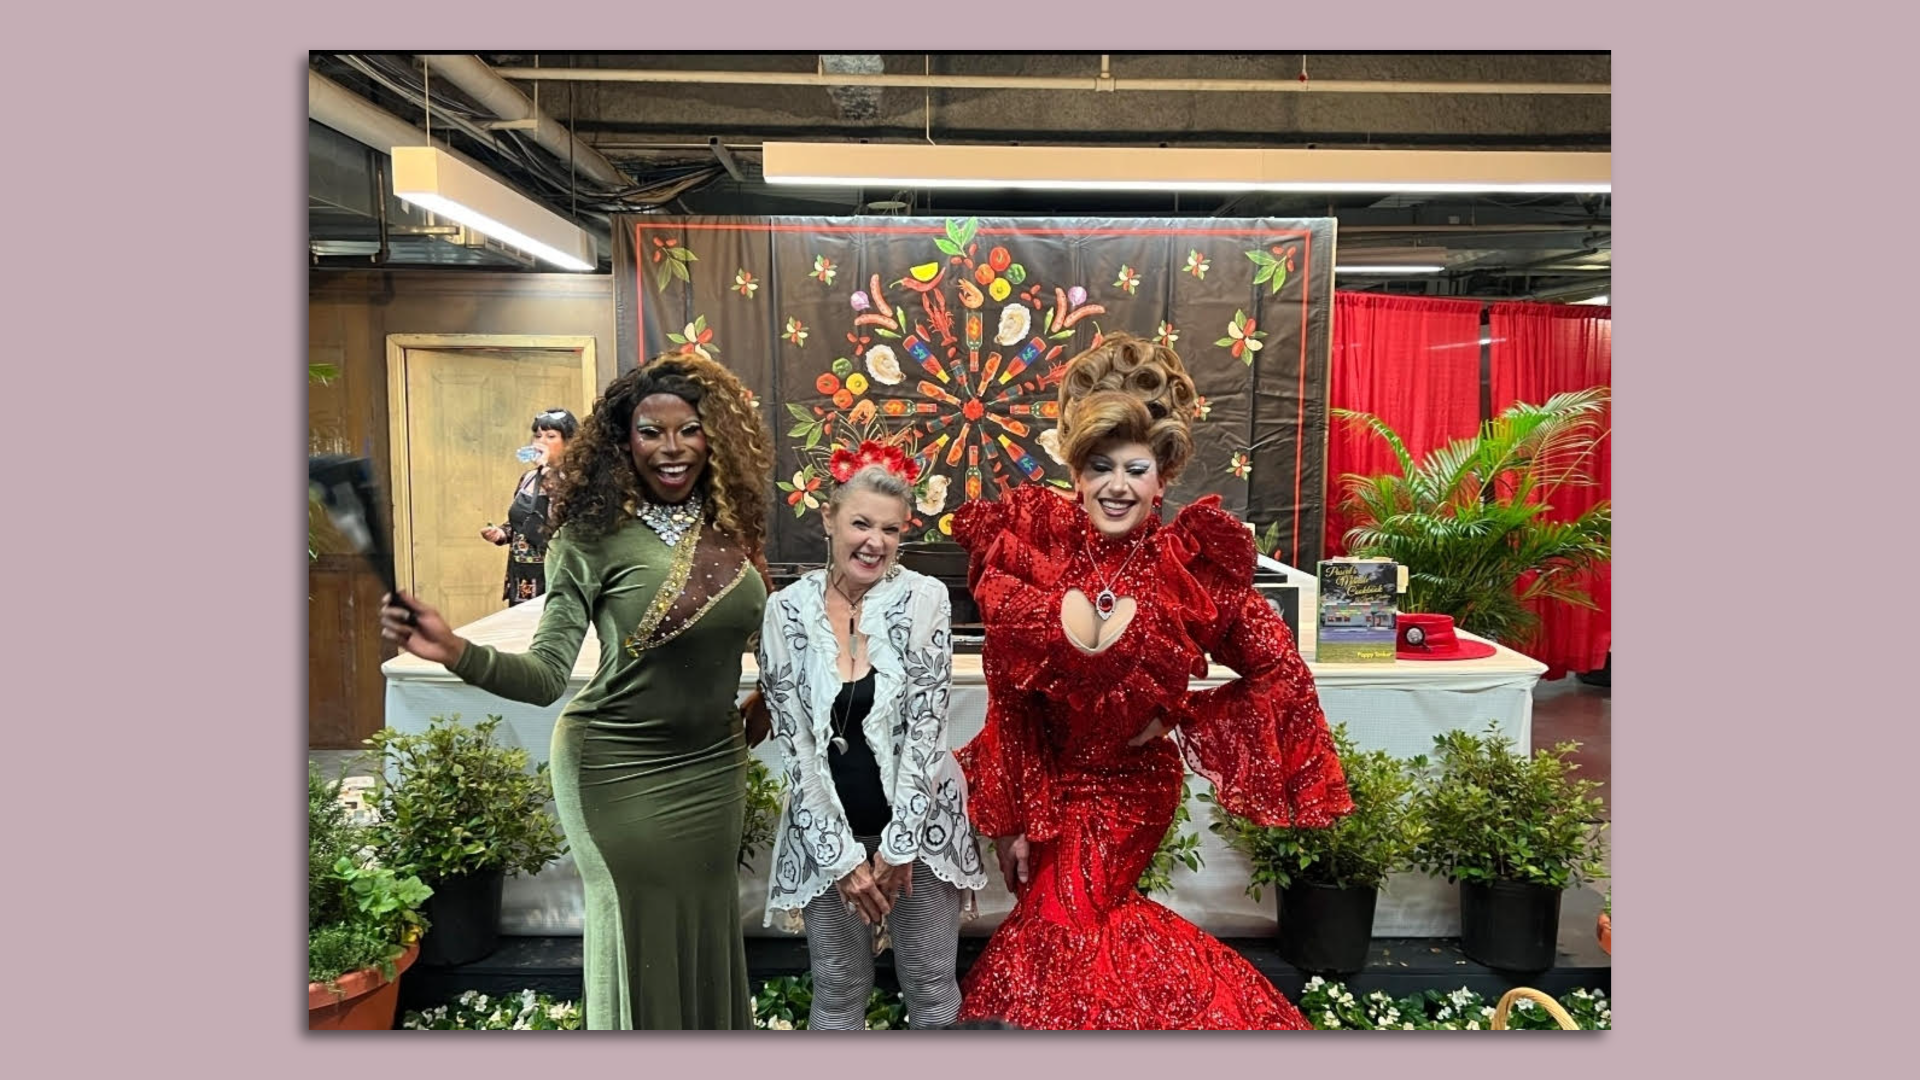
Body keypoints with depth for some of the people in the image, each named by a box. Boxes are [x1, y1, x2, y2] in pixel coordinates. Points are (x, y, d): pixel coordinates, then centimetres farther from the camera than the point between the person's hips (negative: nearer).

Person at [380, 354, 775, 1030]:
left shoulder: (731, 525, 0)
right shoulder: (591, 536, -14)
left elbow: (763, 625, 17)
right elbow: (546, 675, -18)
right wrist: (454, 651, -33)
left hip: (713, 761, 4)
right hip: (619, 765, -4)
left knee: (708, 923, 16)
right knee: (639, 934, 8)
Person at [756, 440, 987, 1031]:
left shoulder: (924, 598, -8)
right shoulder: (786, 610, -5)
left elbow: (927, 725, -10)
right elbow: (793, 742, -6)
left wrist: (898, 843, -12)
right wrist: (842, 853, -9)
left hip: (918, 822, -1)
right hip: (827, 829, 1)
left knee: (933, 990, 10)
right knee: (838, 993, 13)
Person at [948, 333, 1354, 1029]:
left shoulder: (1191, 565, -14)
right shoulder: (1034, 545, -11)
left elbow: (1281, 673, -6)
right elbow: (1008, 696, -7)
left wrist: (1181, 721, -12)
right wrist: (1008, 816, -5)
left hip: (1128, 784, -2)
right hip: (1046, 777, 3)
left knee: (1060, 930, -1)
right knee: (1058, 922, 8)